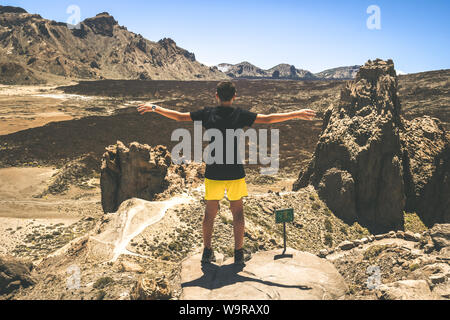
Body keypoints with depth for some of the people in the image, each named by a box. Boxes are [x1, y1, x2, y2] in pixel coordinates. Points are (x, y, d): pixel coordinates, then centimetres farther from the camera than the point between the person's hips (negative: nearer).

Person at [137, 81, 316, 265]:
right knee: (237, 212, 12)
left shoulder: (207, 114, -1)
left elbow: (179, 116, 4)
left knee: (210, 213, 13)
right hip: (235, 174, -1)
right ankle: (239, 254, 17)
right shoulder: (240, 115, -6)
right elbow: (268, 119, -6)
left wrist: (154, 108, 18)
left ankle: (207, 252, 20)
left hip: (213, 173, 1)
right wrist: (297, 114, 2)